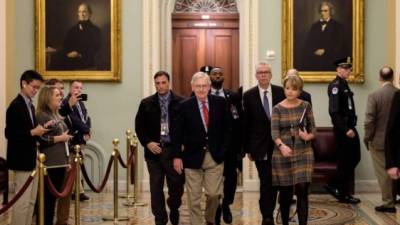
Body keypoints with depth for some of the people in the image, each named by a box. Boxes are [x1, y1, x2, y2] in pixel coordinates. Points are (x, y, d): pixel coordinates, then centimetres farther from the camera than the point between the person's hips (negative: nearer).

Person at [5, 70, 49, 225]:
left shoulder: (29, 105, 13)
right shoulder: (15, 106, -15)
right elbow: (9, 133, -20)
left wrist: (39, 131, 0)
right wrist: (33, 132, -23)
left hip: (31, 159, 9)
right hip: (21, 160, -9)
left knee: (31, 201, 14)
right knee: (22, 201, -4)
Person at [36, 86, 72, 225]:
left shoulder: (57, 115, 16)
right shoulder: (41, 116, -11)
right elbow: (41, 140, -20)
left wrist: (66, 137, 12)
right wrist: (60, 138, -16)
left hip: (60, 161, 9)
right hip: (50, 163, -9)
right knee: (48, 196, -3)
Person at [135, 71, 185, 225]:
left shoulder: (181, 102, 0)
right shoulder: (146, 103, 6)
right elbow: (139, 126, 7)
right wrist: (147, 143, -5)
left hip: (174, 150, -1)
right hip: (154, 149, 1)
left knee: (176, 186, 7)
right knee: (156, 188, 4)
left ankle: (174, 210, 36)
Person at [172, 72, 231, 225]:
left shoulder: (220, 103, 2)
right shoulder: (185, 106, -3)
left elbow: (227, 128, 8)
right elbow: (177, 133, 0)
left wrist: (223, 150, 1)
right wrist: (177, 156, -5)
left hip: (215, 156, 1)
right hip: (193, 157, -1)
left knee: (214, 194, 1)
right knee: (194, 198, 3)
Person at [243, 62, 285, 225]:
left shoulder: (281, 92, 1)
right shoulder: (249, 95, -1)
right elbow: (246, 124, 1)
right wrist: (247, 148, 1)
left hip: (279, 144, 2)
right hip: (260, 146, -1)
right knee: (266, 181, 0)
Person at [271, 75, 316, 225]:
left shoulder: (305, 106, 3)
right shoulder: (277, 109, 0)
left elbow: (313, 129, 4)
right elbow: (274, 131, -11)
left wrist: (308, 136, -18)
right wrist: (281, 146, -29)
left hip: (303, 153, 0)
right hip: (282, 154, 0)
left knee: (302, 191, -6)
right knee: (285, 192, 8)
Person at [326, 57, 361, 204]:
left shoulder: (344, 84, 14)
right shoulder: (335, 85, -14)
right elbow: (334, 111, -22)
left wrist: (351, 128, 11)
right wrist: (345, 130, -22)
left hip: (350, 128, 9)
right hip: (342, 129, -9)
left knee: (355, 158, 14)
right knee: (345, 161, 0)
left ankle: (334, 186, 22)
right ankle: (343, 194, 13)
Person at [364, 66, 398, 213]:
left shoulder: (374, 96, -14)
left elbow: (369, 121, -16)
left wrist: (367, 138, -3)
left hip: (379, 140, -4)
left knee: (383, 172, 4)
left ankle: (388, 203, 9)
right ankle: (393, 198, 31)